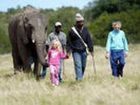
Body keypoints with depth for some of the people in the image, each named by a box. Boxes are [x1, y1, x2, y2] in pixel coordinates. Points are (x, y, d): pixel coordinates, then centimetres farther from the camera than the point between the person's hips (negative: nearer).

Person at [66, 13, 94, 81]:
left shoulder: (85, 30, 7)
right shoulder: (72, 30, -3)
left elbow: (89, 40, 9)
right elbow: (69, 42, 0)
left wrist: (91, 50, 3)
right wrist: (68, 51, -5)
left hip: (83, 51, 4)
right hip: (76, 51, -4)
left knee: (83, 66, 10)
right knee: (78, 65, -13)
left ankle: (80, 77, 26)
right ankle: (79, 79, -14)